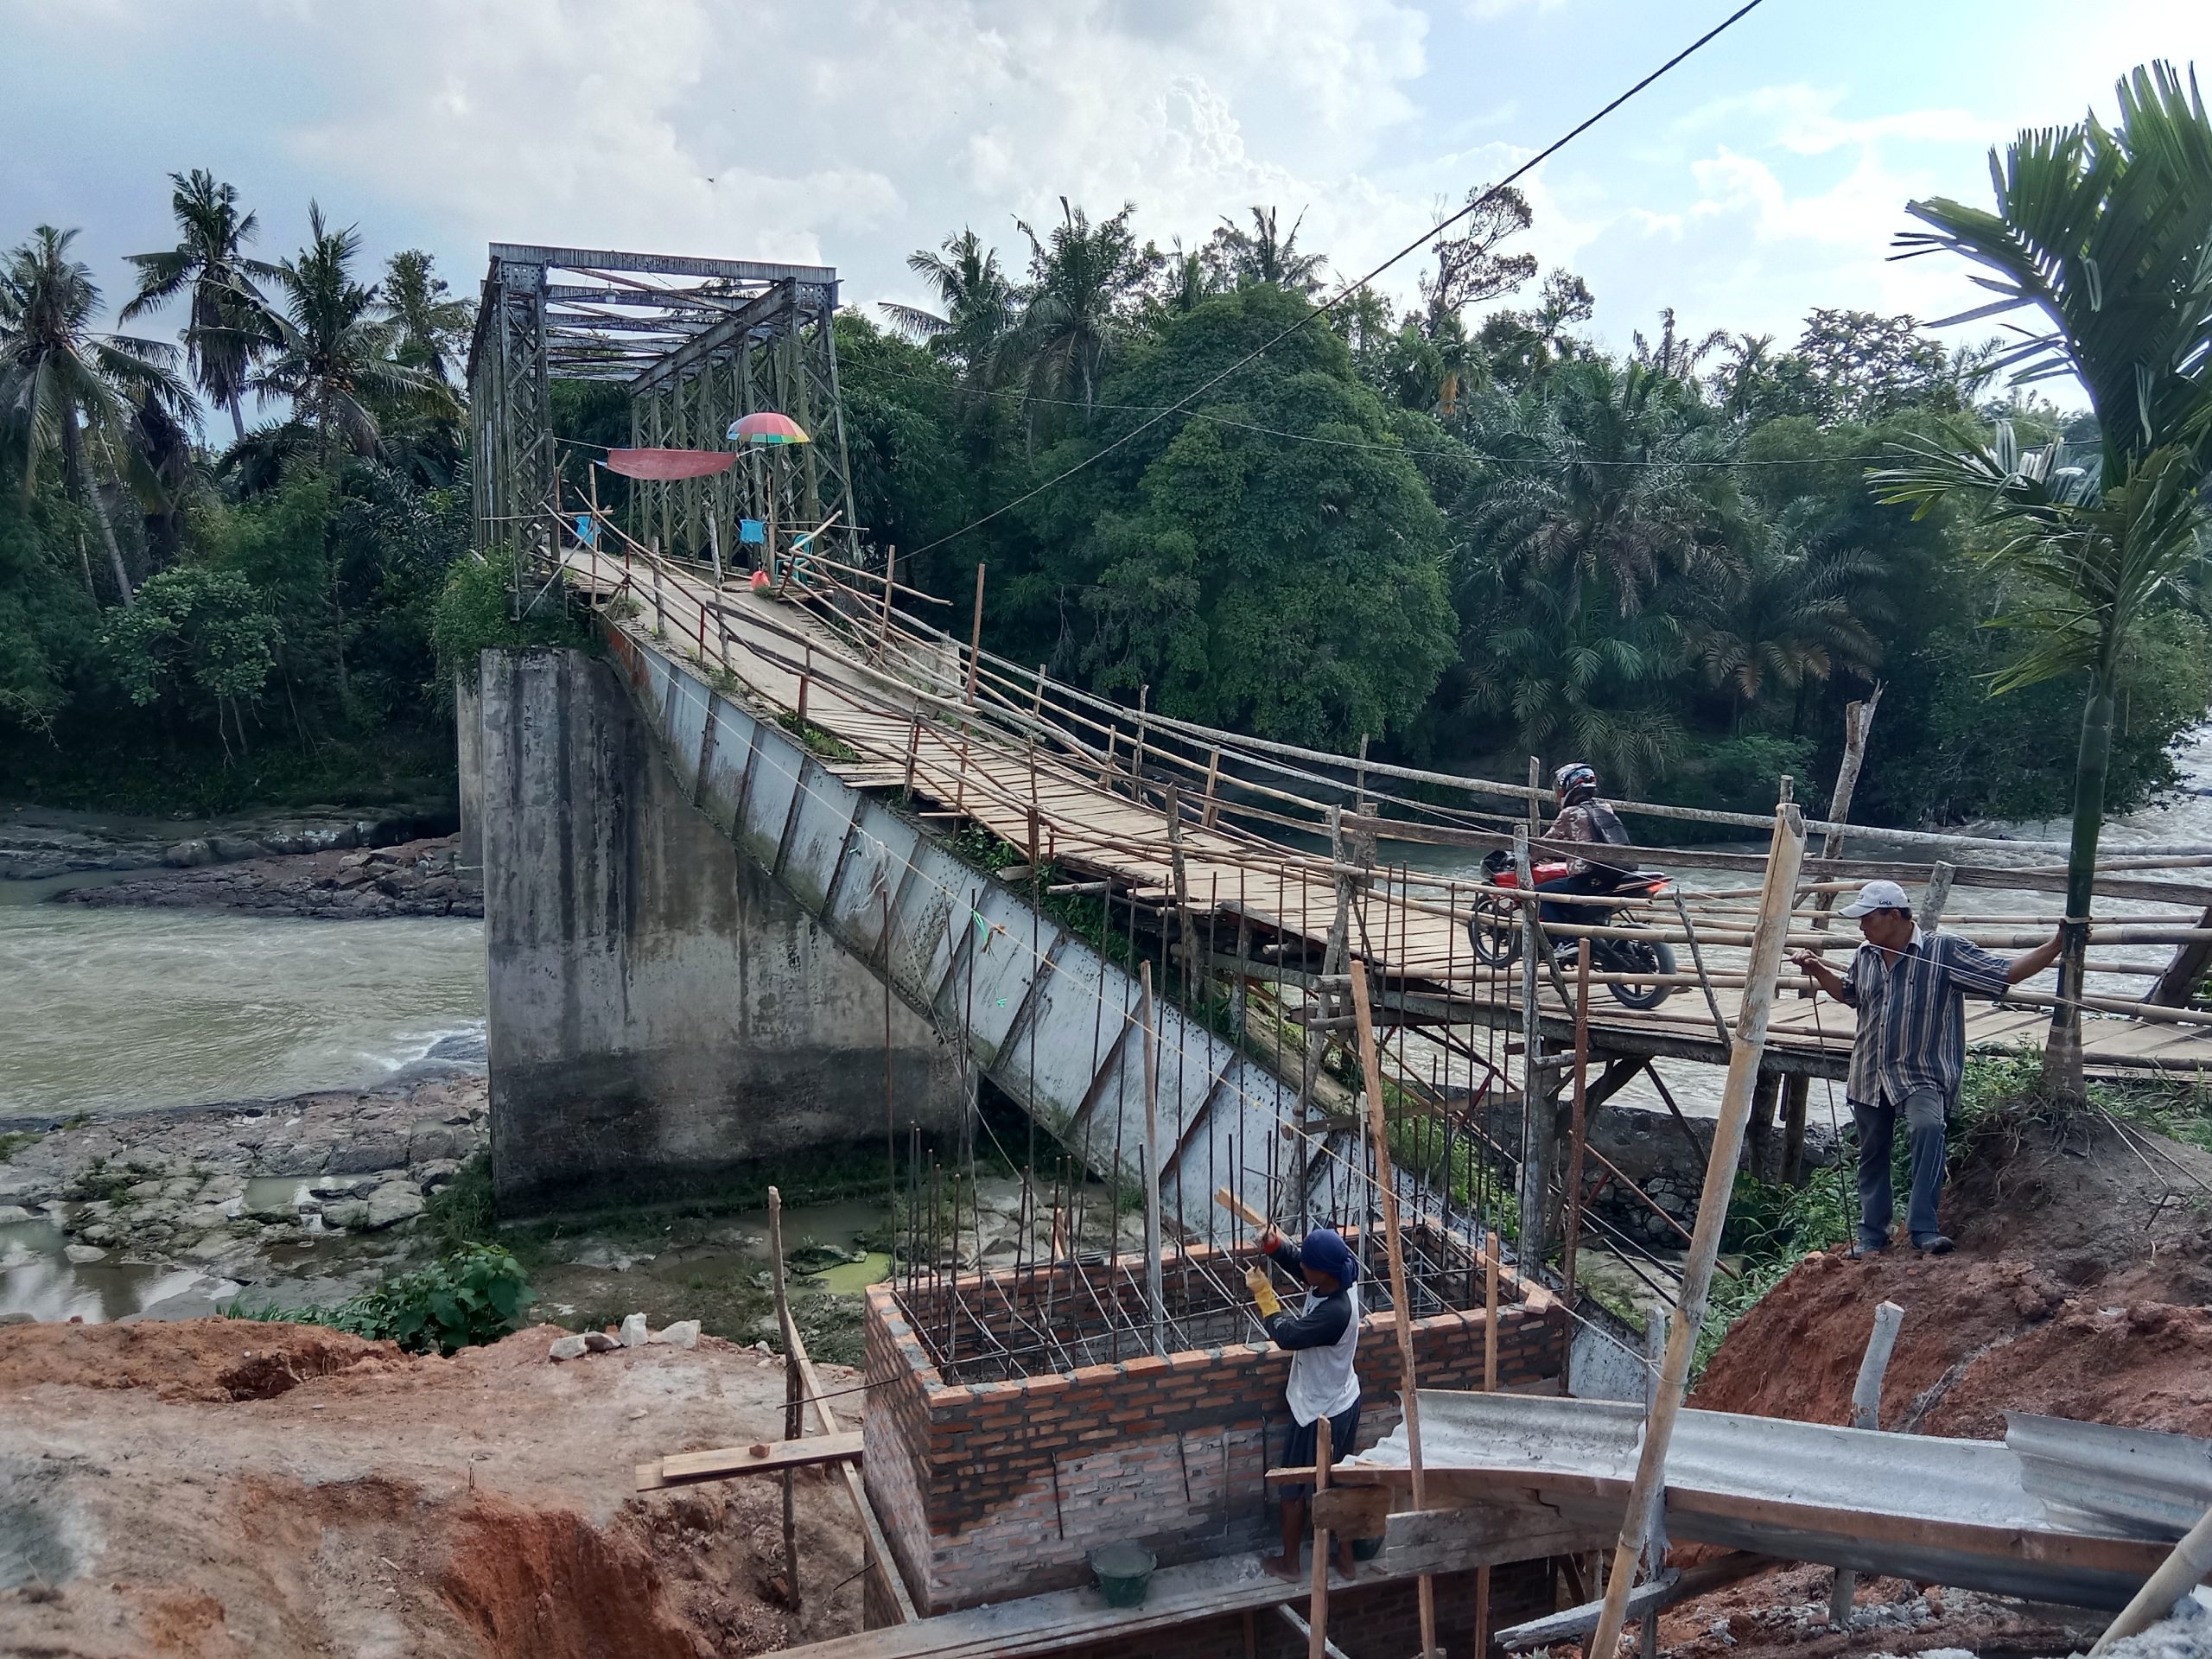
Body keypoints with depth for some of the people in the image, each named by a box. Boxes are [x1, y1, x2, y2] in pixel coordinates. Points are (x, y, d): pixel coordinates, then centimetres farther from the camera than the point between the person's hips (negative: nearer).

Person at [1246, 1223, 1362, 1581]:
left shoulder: (1334, 1313, -37)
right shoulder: (1338, 1281, -12)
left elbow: (1287, 1335, -29)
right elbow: (1297, 1260, 4)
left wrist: (1264, 1294, -18)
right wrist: (1276, 1244, -14)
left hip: (1321, 1413, -8)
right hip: (1342, 1402, 8)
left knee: (1294, 1486, 14)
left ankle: (1289, 1561, 33)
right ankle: (1345, 1555, 39)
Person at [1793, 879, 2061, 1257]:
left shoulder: (1946, 951, -10)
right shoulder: (1865, 956, 8)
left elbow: (2007, 973, -10)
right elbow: (1848, 994, 28)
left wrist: (2053, 948, -21)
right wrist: (1817, 969, 15)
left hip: (1922, 1074, -6)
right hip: (1870, 1074, 6)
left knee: (1927, 1127, -33)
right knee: (1872, 1154, 13)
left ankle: (1923, 1229, -28)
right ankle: (1872, 1235, 29)